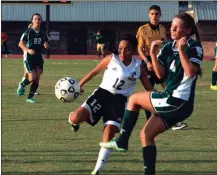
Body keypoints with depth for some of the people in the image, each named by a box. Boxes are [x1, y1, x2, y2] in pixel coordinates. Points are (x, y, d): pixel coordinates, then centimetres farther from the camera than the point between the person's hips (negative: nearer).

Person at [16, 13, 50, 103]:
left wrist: (46, 45, -5)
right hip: (29, 57, -5)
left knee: (37, 78, -3)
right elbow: (21, 44, -5)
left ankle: (30, 97, 5)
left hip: (38, 57, 5)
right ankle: (21, 86, 19)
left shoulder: (42, 33, 6)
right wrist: (28, 50, -21)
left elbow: (46, 44, 20)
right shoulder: (28, 32, -7)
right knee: (32, 78, -12)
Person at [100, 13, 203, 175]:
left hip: (177, 101, -8)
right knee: (146, 135, 10)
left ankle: (122, 142, 9)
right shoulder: (168, 48, 9)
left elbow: (190, 72, -23)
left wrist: (182, 50, -25)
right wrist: (153, 54, -9)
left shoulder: (194, 47, -10)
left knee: (134, 98, 0)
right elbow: (161, 74, 2)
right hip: (174, 101, 8)